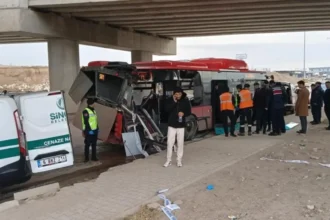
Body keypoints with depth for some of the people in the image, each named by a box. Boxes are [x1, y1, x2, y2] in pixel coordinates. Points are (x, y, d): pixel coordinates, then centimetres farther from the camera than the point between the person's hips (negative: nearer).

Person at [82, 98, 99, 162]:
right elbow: (86, 122, -16)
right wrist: (86, 130, -18)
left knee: (94, 144, 12)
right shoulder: (86, 111, -12)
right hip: (89, 131, -8)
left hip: (95, 130, 8)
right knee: (87, 145, 1)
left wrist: (97, 128, 18)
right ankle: (86, 158, 9)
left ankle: (94, 157, 21)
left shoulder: (93, 110, 14)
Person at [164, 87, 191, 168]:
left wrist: (184, 113, -19)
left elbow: (189, 111, 2)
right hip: (171, 125, 0)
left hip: (181, 125, 0)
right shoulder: (170, 100, -2)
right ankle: (168, 160, 12)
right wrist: (174, 102, -22)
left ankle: (179, 160, 16)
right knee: (170, 143, 1)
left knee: (180, 143, 5)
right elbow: (167, 109, -16)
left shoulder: (185, 101, -2)